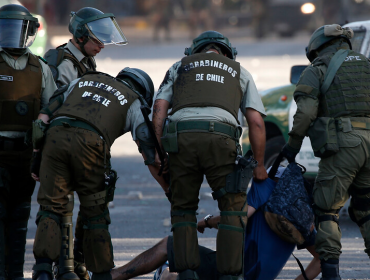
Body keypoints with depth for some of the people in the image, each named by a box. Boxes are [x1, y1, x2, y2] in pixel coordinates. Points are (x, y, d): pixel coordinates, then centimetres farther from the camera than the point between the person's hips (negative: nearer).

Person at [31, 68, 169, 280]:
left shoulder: (83, 81, 35)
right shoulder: (133, 103, 24)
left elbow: (44, 116, 23)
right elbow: (152, 158, 18)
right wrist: (169, 189, 30)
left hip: (55, 135, 2)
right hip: (89, 142, -2)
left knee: (52, 207, 4)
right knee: (95, 214, 12)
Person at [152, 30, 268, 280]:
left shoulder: (180, 67, 29)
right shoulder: (239, 72, 28)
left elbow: (159, 110, 14)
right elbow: (256, 122, 16)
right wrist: (259, 165, 24)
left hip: (181, 137, 1)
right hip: (220, 138, -1)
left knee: (183, 207, 17)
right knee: (233, 208, 13)